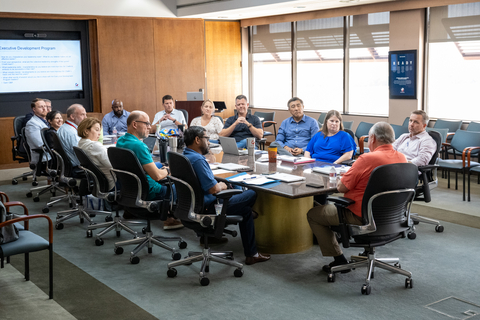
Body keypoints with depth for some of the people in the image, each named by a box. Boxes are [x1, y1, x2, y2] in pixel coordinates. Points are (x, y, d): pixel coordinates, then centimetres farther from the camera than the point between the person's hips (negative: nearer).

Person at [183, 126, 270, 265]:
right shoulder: (197, 159, -25)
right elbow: (213, 188, -27)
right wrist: (221, 186, -6)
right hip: (208, 207, -11)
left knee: (246, 209, 22)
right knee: (251, 194, 5)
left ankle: (251, 254, 26)